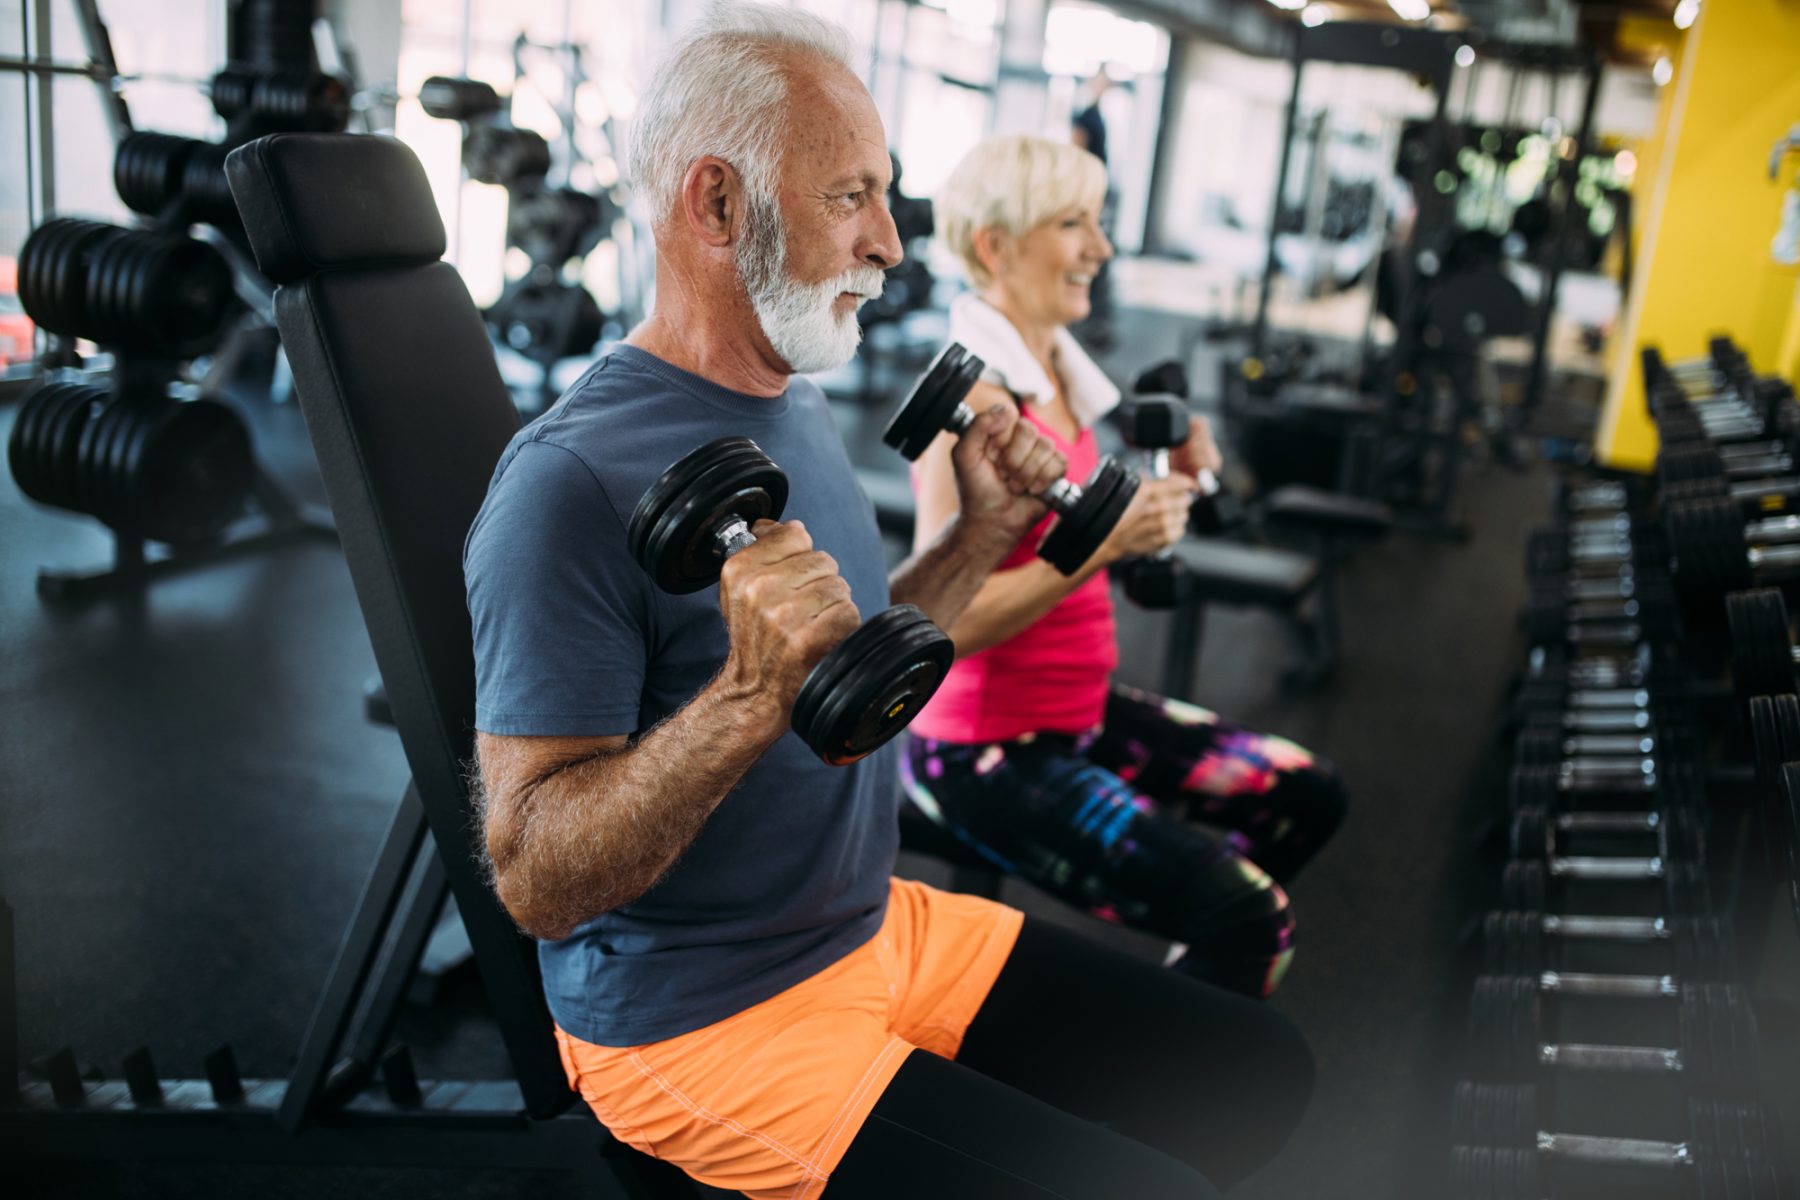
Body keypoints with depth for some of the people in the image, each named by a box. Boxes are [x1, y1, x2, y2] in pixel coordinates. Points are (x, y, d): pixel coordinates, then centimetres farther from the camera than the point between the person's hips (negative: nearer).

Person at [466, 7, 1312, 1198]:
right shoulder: (572, 481, -22)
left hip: (881, 924, 8)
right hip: (702, 1019, -8)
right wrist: (750, 696, -37)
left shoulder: (801, 409, 7)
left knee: (1262, 1069, 8)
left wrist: (985, 532, 5)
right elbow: (536, 881, -24)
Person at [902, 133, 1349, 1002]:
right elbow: (948, 621, -26)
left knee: (1306, 795, 15)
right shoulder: (975, 396, -21)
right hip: (983, 748, -9)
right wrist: (1105, 541, -29)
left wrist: (1163, 490, -1)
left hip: (1078, 708, 10)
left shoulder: (1057, 371, 7)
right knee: (1249, 918, -17)